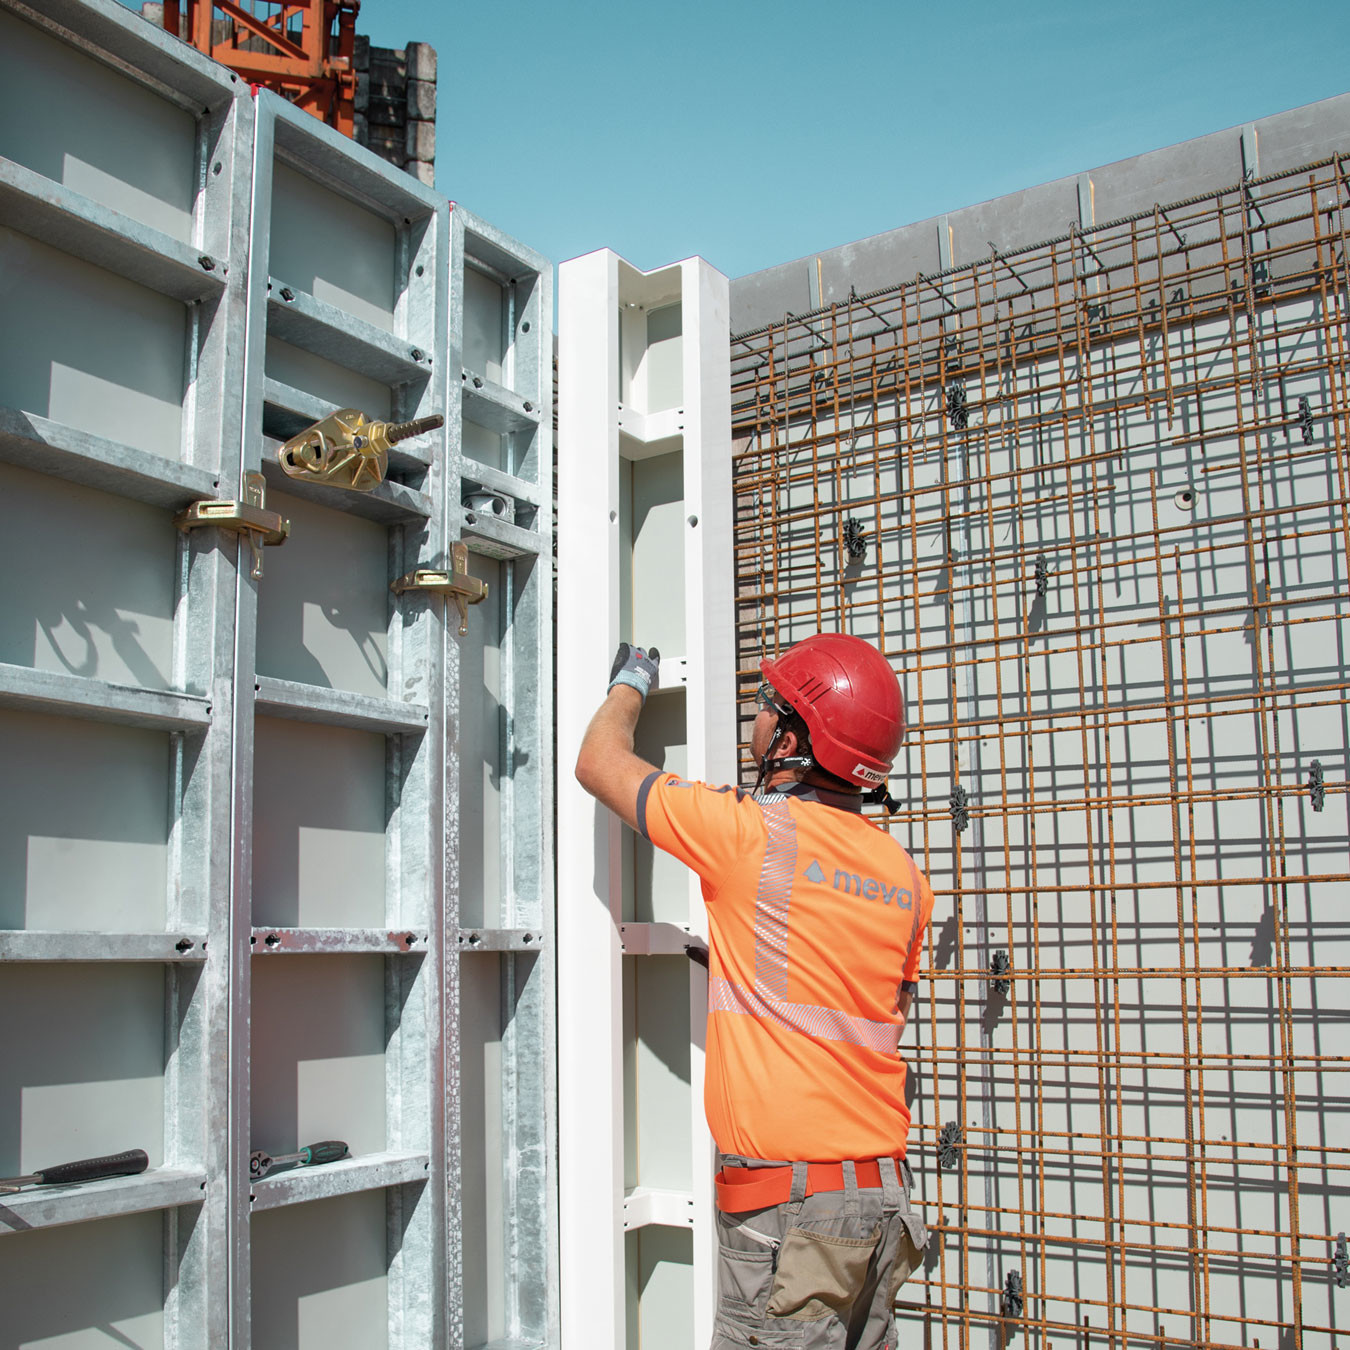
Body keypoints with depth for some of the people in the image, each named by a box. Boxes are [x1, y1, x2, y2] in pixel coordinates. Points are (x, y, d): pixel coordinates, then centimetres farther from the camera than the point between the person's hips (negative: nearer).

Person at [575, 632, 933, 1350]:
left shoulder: (751, 832, -13)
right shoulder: (902, 870, 7)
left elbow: (599, 763, -1)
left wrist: (630, 682, 19)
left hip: (787, 1195, -7)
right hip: (883, 1188, 7)